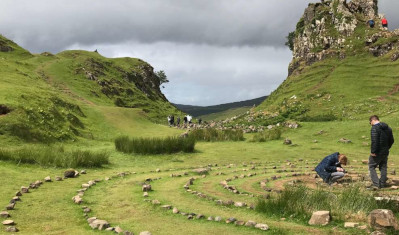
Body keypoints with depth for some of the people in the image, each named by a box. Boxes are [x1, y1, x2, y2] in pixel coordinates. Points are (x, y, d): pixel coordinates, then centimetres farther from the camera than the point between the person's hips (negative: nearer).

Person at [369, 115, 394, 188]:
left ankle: (376, 184, -6)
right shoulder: (388, 128, 11)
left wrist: (373, 151, -20)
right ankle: (382, 184, 19)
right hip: (385, 152, 7)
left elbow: (374, 141, -24)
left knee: (371, 167, 3)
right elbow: (391, 140, 17)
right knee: (383, 168, 16)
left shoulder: (374, 128, -15)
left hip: (377, 152, -7)